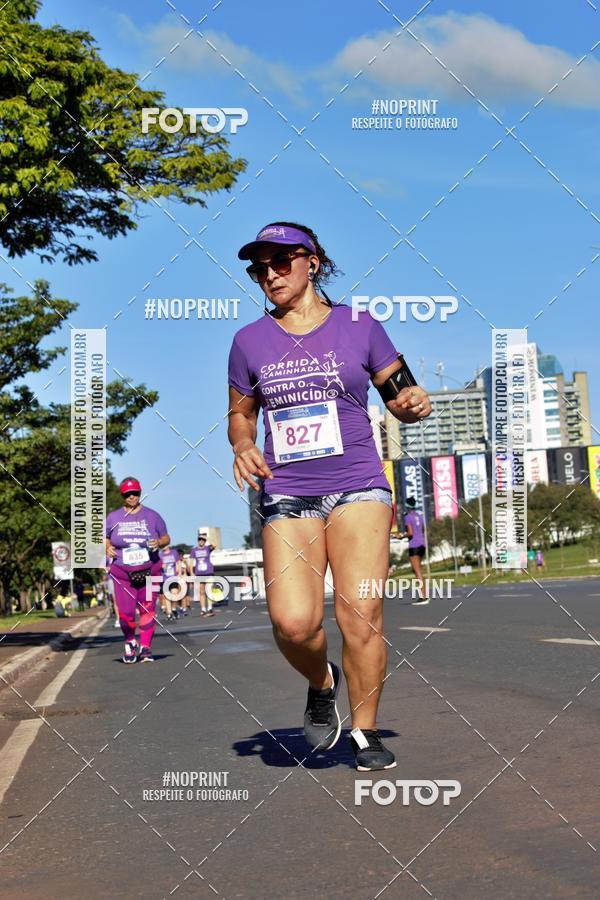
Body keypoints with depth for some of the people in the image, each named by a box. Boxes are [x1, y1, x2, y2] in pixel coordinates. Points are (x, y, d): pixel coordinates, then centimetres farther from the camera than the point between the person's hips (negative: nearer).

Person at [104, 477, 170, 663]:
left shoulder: (152, 516, 5)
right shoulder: (113, 518, 7)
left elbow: (166, 537, 10)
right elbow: (105, 538, 17)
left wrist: (159, 543, -12)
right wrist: (107, 548, -4)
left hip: (149, 571, 0)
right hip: (122, 573, 0)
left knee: (148, 609, -2)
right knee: (125, 612, -7)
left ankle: (145, 647, 9)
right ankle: (130, 642, 20)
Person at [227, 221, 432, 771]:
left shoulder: (360, 326, 6)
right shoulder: (249, 341, 10)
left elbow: (400, 398, 13)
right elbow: (241, 413, 21)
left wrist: (414, 406, -10)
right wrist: (243, 447, 0)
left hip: (357, 485, -1)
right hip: (286, 496, 1)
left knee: (360, 613, -11)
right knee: (292, 621, -16)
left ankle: (365, 731, 12)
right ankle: (322, 683, 18)